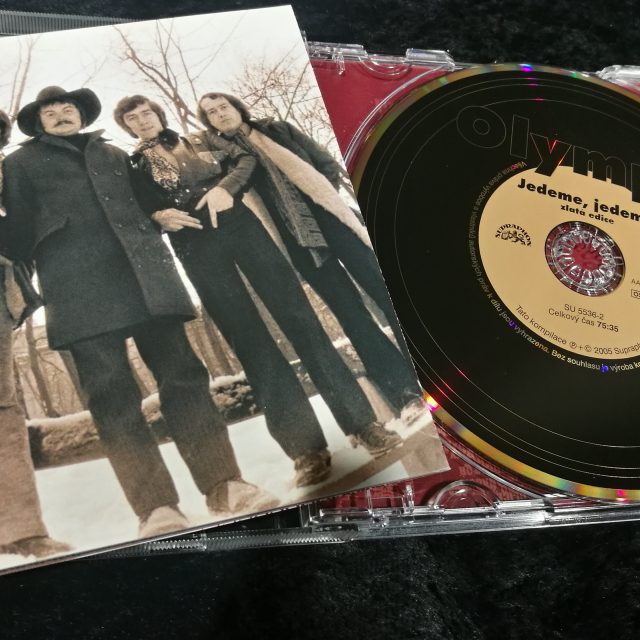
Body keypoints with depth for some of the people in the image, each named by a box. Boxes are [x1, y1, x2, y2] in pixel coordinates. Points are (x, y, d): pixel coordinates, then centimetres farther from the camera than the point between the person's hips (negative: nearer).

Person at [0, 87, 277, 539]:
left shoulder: (114, 155, 29)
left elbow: (146, 203, 29)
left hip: (144, 274, 3)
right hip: (81, 290, -2)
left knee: (183, 375, -7)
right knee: (111, 394, -11)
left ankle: (225, 487, -7)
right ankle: (157, 507, -13)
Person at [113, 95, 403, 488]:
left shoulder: (199, 141, 21)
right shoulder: (132, 165, 16)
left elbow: (246, 159, 11)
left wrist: (225, 187, -7)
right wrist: (157, 218, -13)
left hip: (238, 225, 2)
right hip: (196, 247, -1)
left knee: (298, 315, -7)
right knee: (249, 340, -8)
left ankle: (361, 422, -4)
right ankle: (306, 447, -7)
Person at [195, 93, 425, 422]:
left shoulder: (279, 130, 12)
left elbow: (329, 165, 10)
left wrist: (321, 195, -4)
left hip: (332, 220, 1)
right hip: (298, 242, -1)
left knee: (388, 292, -5)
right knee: (350, 312, -5)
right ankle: (406, 392, -1)